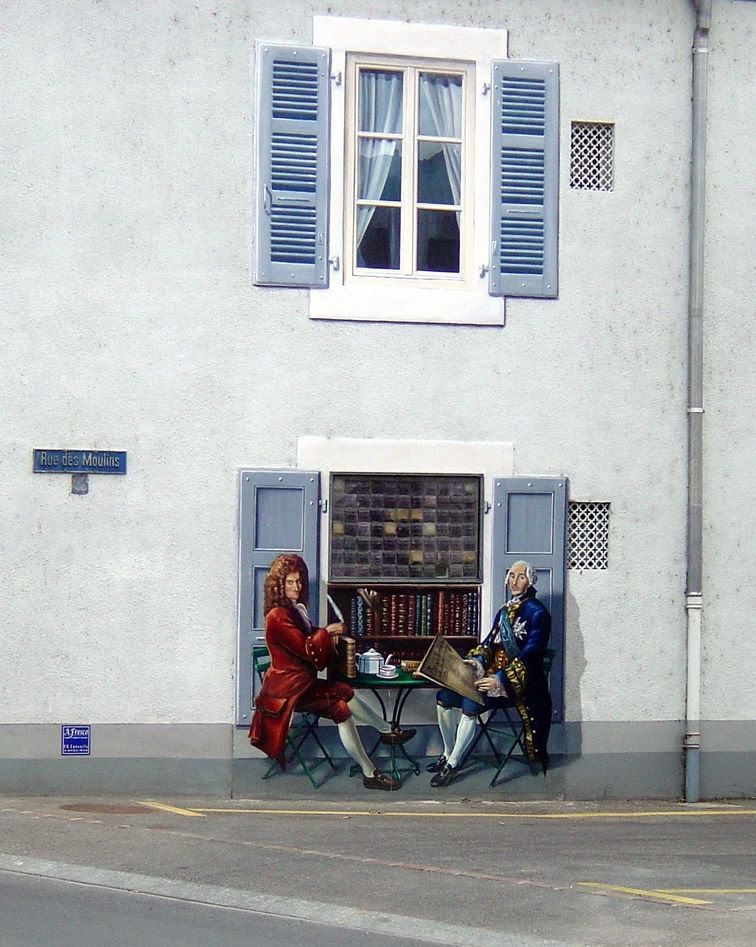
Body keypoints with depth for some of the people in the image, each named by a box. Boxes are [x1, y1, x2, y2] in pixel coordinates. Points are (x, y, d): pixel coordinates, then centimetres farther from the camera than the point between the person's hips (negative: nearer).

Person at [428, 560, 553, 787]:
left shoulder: (537, 613, -8)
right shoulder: (504, 611, 18)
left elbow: (531, 653, -18)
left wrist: (500, 679, -28)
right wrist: (477, 660, -4)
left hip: (516, 679, -8)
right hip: (491, 672, 8)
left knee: (470, 705, -30)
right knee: (444, 697, -9)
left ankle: (452, 766, -19)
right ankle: (448, 754, 6)